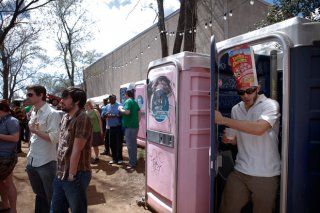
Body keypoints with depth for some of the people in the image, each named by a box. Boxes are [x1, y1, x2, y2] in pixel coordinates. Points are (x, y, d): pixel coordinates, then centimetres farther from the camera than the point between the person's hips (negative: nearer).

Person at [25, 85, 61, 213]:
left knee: (51, 197, 9)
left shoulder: (52, 114, -16)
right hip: (32, 161, 8)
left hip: (46, 163, -7)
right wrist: (30, 155, 15)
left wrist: (35, 130, -20)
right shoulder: (33, 113, 9)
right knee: (39, 194, 25)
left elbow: (54, 138, -22)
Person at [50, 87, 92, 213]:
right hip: (60, 174, 8)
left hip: (76, 175, -8)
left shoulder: (82, 119, -19)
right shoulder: (65, 117, 8)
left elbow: (76, 150, -19)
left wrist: (71, 175, -16)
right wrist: (61, 171, 12)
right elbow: (62, 146, 13)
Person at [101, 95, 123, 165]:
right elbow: (102, 114, 6)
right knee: (112, 143, 9)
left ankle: (119, 158, 10)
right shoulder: (107, 106, 13)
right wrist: (106, 115, -13)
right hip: (110, 128, 6)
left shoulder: (119, 105, -6)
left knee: (119, 143, 0)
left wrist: (115, 115, -20)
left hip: (118, 127, -6)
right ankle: (114, 158, 20)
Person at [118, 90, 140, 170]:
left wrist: (120, 109, -9)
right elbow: (139, 114, 17)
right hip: (135, 126, 9)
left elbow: (127, 112, -26)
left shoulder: (128, 101, -12)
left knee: (130, 145, -4)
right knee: (133, 144, 16)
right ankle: (134, 161, 25)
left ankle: (132, 164, 0)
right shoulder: (135, 102, 15)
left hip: (129, 126, -9)